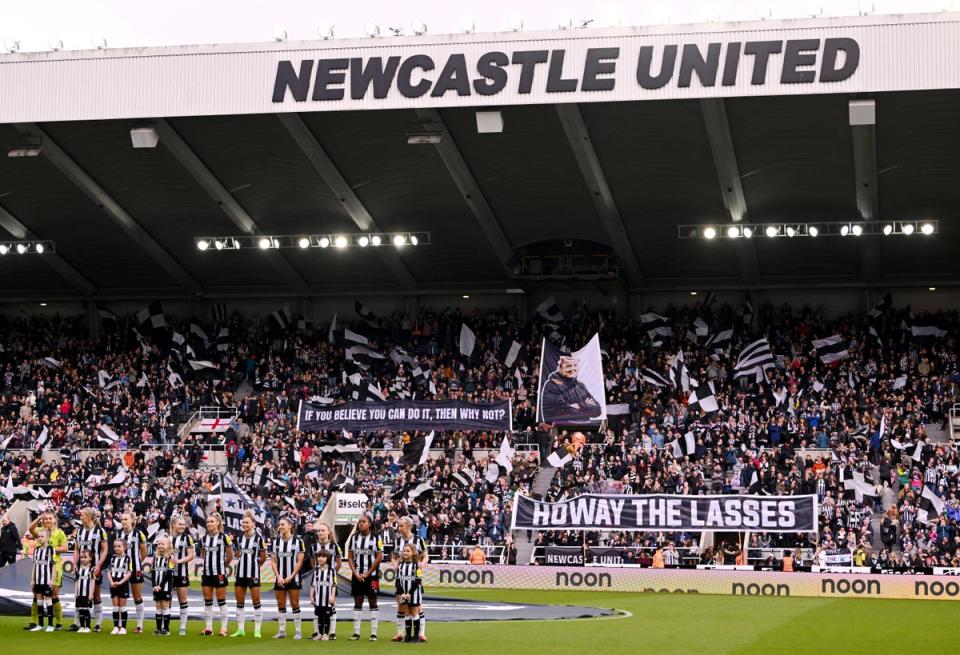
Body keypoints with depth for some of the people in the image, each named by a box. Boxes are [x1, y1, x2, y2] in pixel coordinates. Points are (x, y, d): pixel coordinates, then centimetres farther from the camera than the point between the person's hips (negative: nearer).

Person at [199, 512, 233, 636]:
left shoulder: (224, 537, -7)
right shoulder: (204, 539, 9)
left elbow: (230, 555, -1)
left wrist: (222, 564, 8)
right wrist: (208, 563, 10)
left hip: (219, 573, -5)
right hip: (206, 573, 5)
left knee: (221, 601, 0)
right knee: (207, 601, 7)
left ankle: (223, 628, 4)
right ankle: (209, 627, 13)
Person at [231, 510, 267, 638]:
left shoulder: (259, 538, -7)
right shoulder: (239, 537, 7)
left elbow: (263, 557, 1)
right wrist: (243, 563, 10)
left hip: (253, 574, -5)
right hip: (240, 572, 5)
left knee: (256, 602, -1)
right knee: (239, 602, 7)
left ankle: (257, 630, 4)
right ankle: (240, 629, 14)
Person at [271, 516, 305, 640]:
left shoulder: (297, 541, -4)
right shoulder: (276, 541, 7)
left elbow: (299, 561, -6)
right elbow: (273, 560, 6)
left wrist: (291, 577, -12)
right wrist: (278, 577, -6)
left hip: (293, 578, -4)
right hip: (280, 579, 4)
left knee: (294, 604, -1)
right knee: (281, 605, 6)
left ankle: (297, 631, 5)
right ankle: (282, 631, 13)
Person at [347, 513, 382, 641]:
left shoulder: (376, 538, -5)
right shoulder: (354, 537, 5)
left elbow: (379, 557, -7)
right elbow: (350, 557, 6)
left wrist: (367, 574, -9)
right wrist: (355, 573, -5)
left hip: (371, 575, -3)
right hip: (357, 575, 3)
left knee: (372, 602, 1)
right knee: (357, 602, 5)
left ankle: (373, 633, 2)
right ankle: (356, 632, 8)